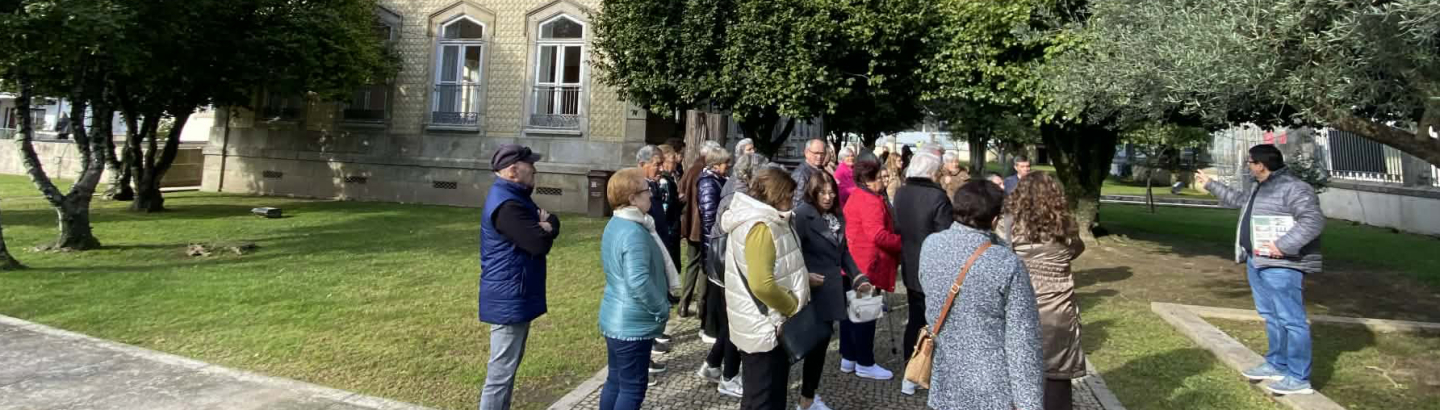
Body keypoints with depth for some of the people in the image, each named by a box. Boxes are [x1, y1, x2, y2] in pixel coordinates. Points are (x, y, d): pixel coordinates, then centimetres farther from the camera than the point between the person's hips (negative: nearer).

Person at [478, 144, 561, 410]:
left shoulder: (515, 197, 13)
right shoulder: (507, 204, -22)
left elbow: (550, 227, 12)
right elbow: (540, 243, -27)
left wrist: (546, 224, -11)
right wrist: (548, 225, -6)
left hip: (514, 295, 11)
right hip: (510, 298, -11)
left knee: (508, 366, 20)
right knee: (502, 369, -2)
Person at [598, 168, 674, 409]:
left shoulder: (616, 225, 9)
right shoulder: (634, 232, -24)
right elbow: (639, 282, -31)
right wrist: (663, 309, -17)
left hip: (615, 319, 10)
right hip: (633, 324, -10)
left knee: (616, 381, 19)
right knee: (633, 388, 3)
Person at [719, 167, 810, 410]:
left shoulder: (753, 219, 10)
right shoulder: (761, 227, -23)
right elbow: (762, 284, -32)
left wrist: (802, 277, 10)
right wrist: (793, 307, -18)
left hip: (758, 326, 10)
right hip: (766, 328, -10)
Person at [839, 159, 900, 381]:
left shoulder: (855, 197, 14)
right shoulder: (870, 201, -18)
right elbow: (878, 235, -26)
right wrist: (903, 242, -14)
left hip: (852, 264, 10)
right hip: (867, 265, -10)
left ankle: (848, 358, 24)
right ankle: (864, 363, 9)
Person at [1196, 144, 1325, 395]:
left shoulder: (1293, 188, -15)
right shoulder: (1261, 188, 16)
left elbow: (1314, 220, -24)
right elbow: (1238, 199, 36)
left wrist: (1283, 245, -29)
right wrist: (1210, 185, 39)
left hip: (1280, 265, -10)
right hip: (1257, 262, 10)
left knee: (1291, 320, -6)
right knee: (1271, 316, 16)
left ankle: (1299, 378, -1)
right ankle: (1276, 365, 26)